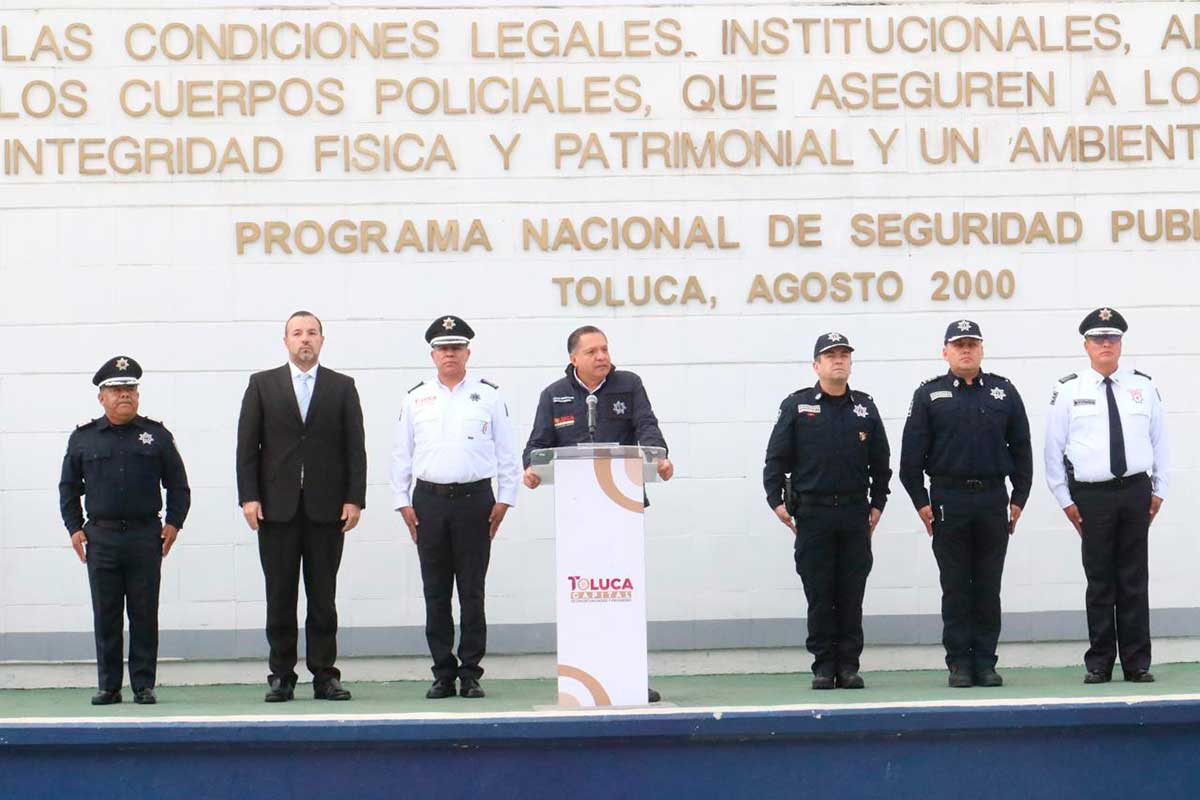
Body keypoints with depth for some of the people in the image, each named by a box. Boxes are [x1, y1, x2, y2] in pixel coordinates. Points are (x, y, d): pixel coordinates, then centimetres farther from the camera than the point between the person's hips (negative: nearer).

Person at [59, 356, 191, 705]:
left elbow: (178, 485, 11)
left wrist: (174, 523, 1)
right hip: (100, 537, 1)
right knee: (105, 616, 3)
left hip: (146, 536, -1)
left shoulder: (156, 435, 7)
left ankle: (143, 685, 7)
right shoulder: (83, 438, 8)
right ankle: (108, 686, 10)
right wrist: (74, 528, 5)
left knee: (145, 615, 1)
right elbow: (68, 487, 14)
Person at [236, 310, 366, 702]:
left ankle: (325, 675, 6)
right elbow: (247, 445, 4)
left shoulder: (342, 387, 9)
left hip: (327, 507, 0)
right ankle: (281, 676, 7)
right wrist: (248, 497, -6)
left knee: (323, 595, 2)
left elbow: (354, 447, 4)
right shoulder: (262, 385, 8)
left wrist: (354, 499, -5)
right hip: (277, 506, 0)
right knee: (280, 595, 2)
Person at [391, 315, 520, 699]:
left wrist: (504, 500, 1)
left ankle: (471, 674, 5)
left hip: (474, 498, -2)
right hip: (429, 499, 2)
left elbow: (507, 452, 7)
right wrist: (403, 503, 6)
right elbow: (401, 455, 12)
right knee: (435, 593, 3)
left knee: (472, 592, 0)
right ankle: (443, 675, 8)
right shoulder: (415, 399, 10)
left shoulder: (489, 395, 6)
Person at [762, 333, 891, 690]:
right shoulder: (796, 406, 3)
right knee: (819, 594, 0)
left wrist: (878, 503, 10)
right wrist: (776, 500, -4)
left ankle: (848, 665, 8)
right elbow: (776, 457, 3)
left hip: (855, 513, 2)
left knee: (851, 594, 3)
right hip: (812, 513, -2)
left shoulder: (865, 407, 10)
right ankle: (824, 665, 6)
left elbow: (880, 462, 15)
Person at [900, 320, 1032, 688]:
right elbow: (912, 454, 2)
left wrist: (1019, 498, 5)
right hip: (948, 501, -2)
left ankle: (985, 662, 9)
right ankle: (959, 664, 6)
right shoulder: (929, 395, 3)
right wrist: (921, 502, -3)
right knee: (955, 587, 1)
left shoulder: (1004, 392, 9)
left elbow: (1022, 449, 10)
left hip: (993, 500, 2)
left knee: (988, 587, 4)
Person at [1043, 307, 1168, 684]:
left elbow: (1159, 441, 11)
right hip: (1091, 496, -2)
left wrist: (1159, 491, 7)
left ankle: (1137, 663, 10)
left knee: (1134, 581, 4)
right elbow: (1054, 448, 3)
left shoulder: (1143, 387, 8)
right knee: (1100, 582, 1)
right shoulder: (1069, 391, 2)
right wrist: (1065, 499, 1)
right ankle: (1099, 664, 8)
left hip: (1135, 493, 2)